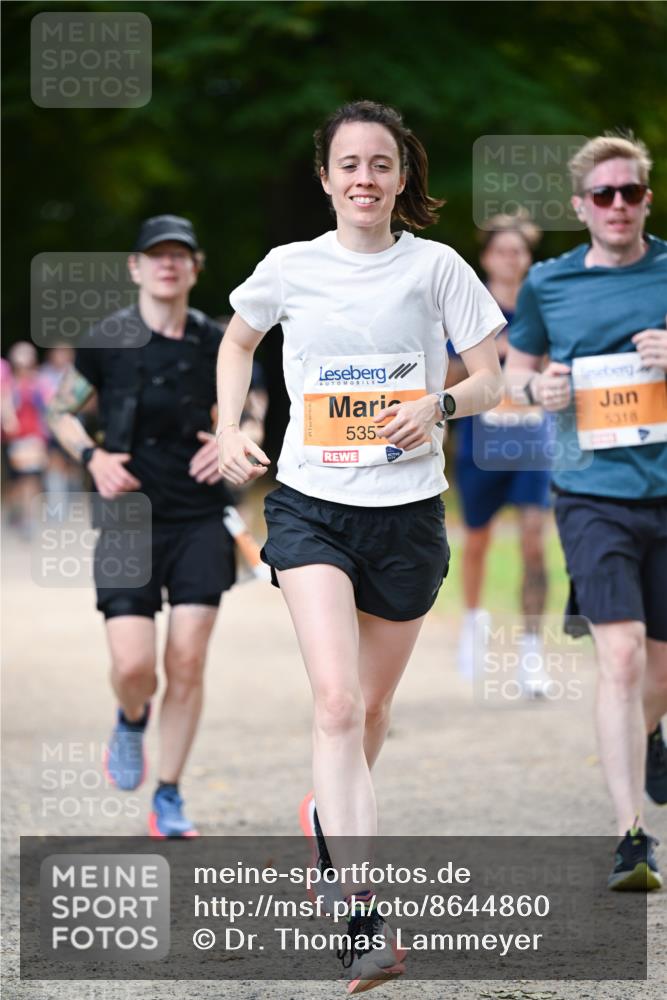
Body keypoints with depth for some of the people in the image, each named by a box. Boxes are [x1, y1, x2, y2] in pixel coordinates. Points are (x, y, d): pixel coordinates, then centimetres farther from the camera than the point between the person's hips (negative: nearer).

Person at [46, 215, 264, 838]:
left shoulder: (215, 344, 3)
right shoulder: (106, 342, -3)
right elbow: (60, 413, 9)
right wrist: (93, 456, -8)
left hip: (199, 517, 2)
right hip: (128, 517, -2)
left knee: (187, 662, -3)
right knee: (133, 664, -11)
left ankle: (168, 799, 11)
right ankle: (131, 723, 27)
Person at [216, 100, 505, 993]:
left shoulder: (434, 267, 1)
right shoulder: (290, 268, 2)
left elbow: (490, 380, 4)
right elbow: (237, 343, 22)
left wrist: (440, 405, -16)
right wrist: (230, 430, 8)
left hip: (408, 509, 1)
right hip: (311, 504, -1)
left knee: (371, 708, 13)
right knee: (336, 700, -19)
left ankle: (334, 815, 46)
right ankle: (362, 917, -27)